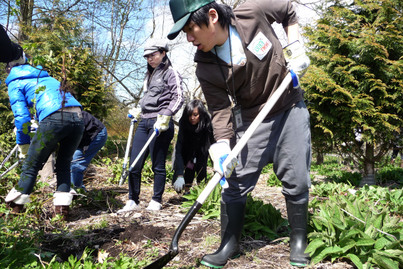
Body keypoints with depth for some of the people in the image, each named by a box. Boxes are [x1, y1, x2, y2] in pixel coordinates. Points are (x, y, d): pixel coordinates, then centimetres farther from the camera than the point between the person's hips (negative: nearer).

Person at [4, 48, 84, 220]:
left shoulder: (15, 83, 17)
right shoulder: (46, 76, 35)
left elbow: (22, 116, 7)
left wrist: (23, 144, 16)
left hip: (53, 119, -5)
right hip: (77, 117, 6)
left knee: (31, 166, 11)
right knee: (64, 164, 20)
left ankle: (15, 207, 22)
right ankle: (62, 207, 15)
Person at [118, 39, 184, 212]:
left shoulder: (170, 73, 0)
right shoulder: (149, 75, 22)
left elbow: (178, 98, -11)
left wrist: (164, 117, -20)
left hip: (160, 124, -7)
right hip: (144, 122, 7)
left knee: (158, 165, 1)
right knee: (134, 164, 3)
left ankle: (156, 201, 14)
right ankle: (133, 201, 12)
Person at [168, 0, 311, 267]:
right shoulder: (206, 70, -15)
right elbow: (221, 110, -12)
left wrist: (295, 46, -8)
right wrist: (222, 144, -28)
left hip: (290, 110, 0)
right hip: (250, 120, 1)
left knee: (296, 180, 3)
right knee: (236, 182, -1)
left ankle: (298, 242, 25)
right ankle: (230, 244, 20)